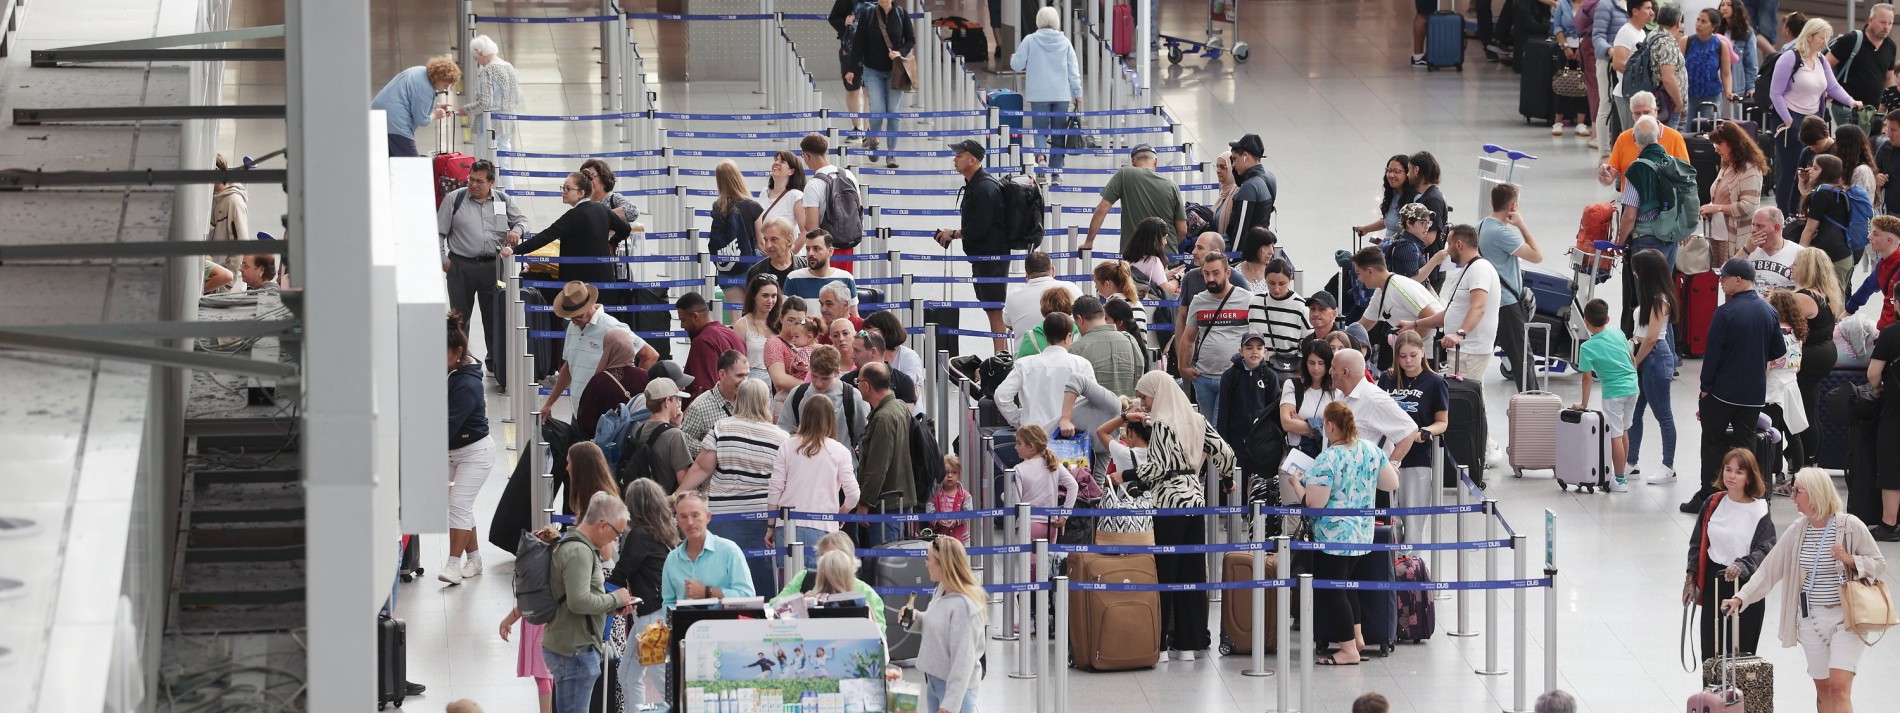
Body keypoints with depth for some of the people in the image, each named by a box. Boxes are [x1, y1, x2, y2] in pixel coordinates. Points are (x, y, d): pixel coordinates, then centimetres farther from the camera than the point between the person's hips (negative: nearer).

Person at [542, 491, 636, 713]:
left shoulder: (569, 545, 16)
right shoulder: (579, 553, -18)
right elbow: (579, 602, -26)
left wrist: (611, 607, 10)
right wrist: (615, 599, -11)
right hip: (575, 650, -11)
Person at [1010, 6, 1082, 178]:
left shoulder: (1030, 41, -4)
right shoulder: (1064, 42, 2)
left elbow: (1017, 65, 0)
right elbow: (1073, 70, 3)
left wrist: (1013, 58, 23)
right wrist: (1077, 93, 10)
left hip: (1039, 94, -1)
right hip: (1062, 94, 1)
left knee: (1040, 129, 4)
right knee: (1058, 131, 10)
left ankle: (1040, 154, -25)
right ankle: (1057, 171, 10)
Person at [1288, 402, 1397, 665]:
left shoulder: (1327, 461, -21)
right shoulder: (1371, 450, 0)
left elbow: (1313, 503, -22)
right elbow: (1392, 483, 9)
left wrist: (1296, 482, -5)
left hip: (1332, 535, -8)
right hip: (1362, 532, 8)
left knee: (1330, 590, 2)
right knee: (1344, 583, 24)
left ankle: (1349, 650, 3)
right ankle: (1356, 636, 26)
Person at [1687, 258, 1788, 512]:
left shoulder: (1726, 313, -15)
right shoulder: (1769, 312, 2)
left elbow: (1712, 354, -14)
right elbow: (1779, 350, 11)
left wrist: (1705, 387, -6)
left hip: (1723, 391, -5)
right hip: (1755, 393, 5)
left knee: (1713, 443, 8)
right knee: (1746, 443, 10)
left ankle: (1707, 495, 8)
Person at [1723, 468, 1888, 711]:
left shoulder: (1850, 526, -9)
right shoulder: (1796, 531, 4)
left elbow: (1879, 564, -2)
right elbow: (1768, 569, 5)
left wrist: (1850, 560, -20)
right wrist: (1740, 598, -3)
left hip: (1845, 617, -5)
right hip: (1812, 618, 5)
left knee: (1839, 686, -14)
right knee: (1823, 688, 9)